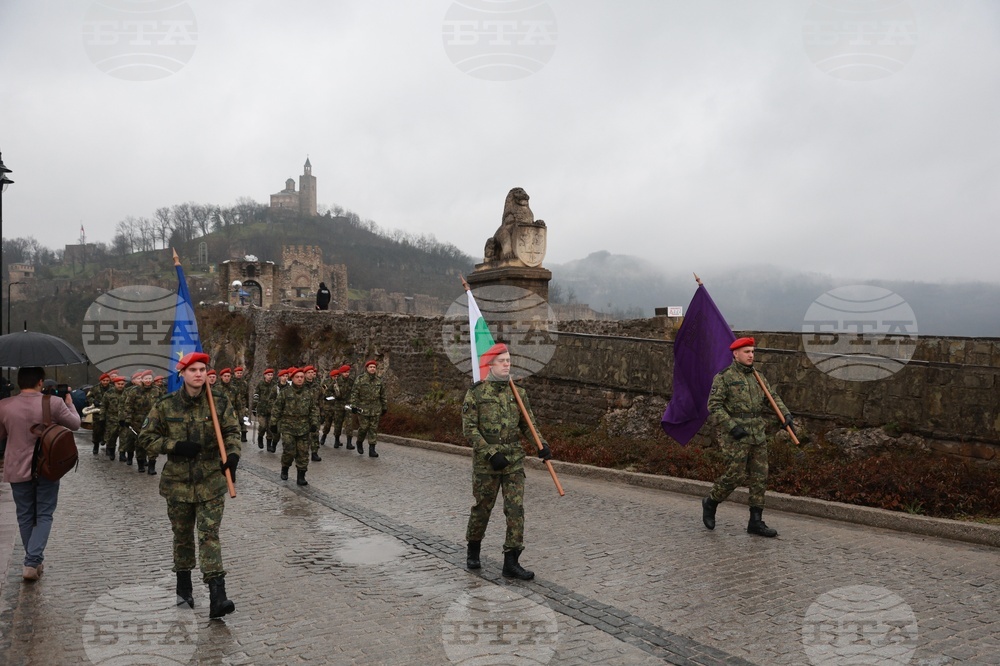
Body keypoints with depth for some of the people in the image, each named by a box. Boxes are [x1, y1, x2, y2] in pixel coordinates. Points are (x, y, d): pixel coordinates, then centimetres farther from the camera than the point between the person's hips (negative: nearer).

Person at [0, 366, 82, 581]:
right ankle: (32, 562, -5)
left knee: (25, 516, 15)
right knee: (44, 516, 8)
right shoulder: (54, 403, -13)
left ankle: (34, 560, 24)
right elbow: (75, 424, 1)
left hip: (17, 470, 2)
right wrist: (69, 403, 15)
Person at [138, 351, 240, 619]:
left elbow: (232, 431, 2)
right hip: (178, 481, 1)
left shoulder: (220, 403, -3)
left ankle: (217, 597, -13)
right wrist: (175, 446, -15)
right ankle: (184, 588, 35)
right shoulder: (165, 405, -3)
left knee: (210, 535, -8)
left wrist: (232, 455, -17)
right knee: (182, 535, 15)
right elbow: (146, 437, 1)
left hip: (211, 482, -1)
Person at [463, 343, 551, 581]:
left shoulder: (518, 392, 6)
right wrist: (491, 454, -18)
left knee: (516, 510, -2)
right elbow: (469, 428, -10)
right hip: (486, 462, -3)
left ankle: (511, 562, 5)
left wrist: (541, 445, -6)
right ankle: (473, 551, 35)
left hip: (514, 460, 3)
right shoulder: (476, 393, -6)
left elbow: (528, 424, 11)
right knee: (482, 508, 11)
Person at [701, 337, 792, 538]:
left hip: (758, 435, 7)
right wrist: (731, 426, -20)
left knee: (760, 477, 4)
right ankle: (711, 503, 18)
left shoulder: (756, 377, 15)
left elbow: (772, 397, 13)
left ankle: (756, 522, 12)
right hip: (735, 436, -6)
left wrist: (785, 414, -5)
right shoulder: (723, 377, -6)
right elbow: (714, 407, -12)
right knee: (735, 475, -8)